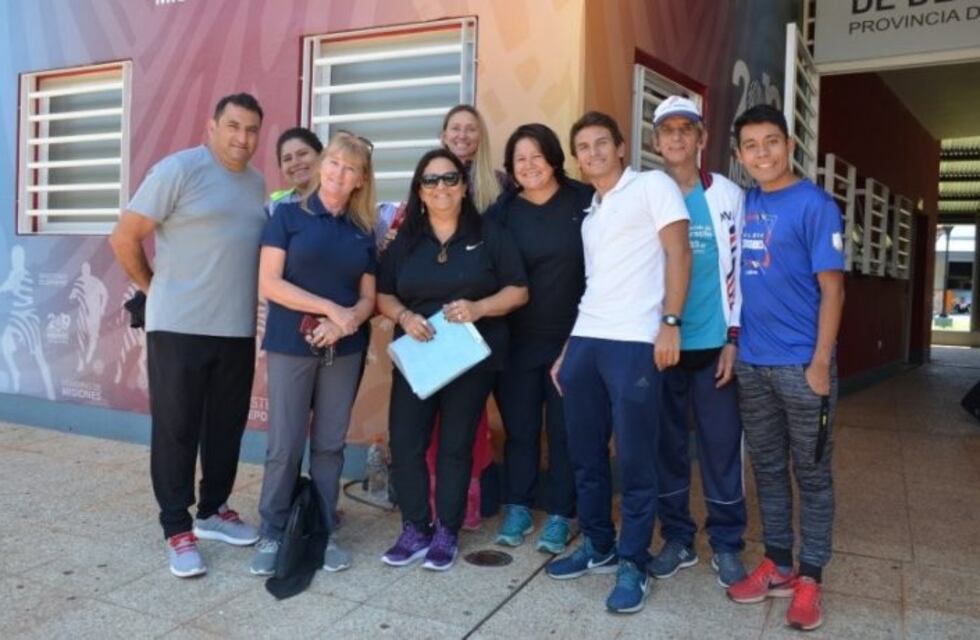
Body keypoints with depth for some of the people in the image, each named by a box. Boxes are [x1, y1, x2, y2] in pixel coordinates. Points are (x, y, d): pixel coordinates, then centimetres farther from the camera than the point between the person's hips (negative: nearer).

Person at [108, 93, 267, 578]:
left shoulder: (257, 184, 11)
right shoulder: (178, 170, -9)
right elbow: (124, 238, -8)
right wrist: (154, 288, 2)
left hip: (238, 330, 6)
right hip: (179, 328, -6)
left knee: (226, 427, 13)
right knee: (176, 429, 4)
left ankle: (212, 512, 29)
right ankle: (177, 529, 15)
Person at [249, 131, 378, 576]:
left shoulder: (364, 231, 9)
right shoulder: (288, 215, -1)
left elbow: (368, 296, 8)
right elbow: (269, 283, -9)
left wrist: (347, 320, -14)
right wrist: (329, 308, -16)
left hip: (345, 350, 4)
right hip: (291, 346, -3)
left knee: (331, 443, 9)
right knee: (285, 444, 1)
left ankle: (325, 532, 21)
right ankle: (271, 534, 16)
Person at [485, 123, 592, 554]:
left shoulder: (584, 200, -2)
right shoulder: (503, 210, 3)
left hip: (572, 337, -1)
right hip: (518, 339, 2)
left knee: (565, 430, 8)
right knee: (519, 429, 10)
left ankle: (558, 516, 21)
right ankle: (517, 510, 25)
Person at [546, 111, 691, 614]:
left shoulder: (653, 185, 3)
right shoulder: (590, 214, 23)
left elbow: (678, 253, -6)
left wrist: (670, 321, -16)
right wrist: (566, 351, 18)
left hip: (634, 343, -7)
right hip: (584, 342, 7)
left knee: (635, 459, 0)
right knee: (585, 454, 12)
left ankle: (633, 563, 14)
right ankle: (598, 547, 28)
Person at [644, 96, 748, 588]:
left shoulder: (729, 195, 2)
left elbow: (740, 268, 1)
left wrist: (734, 338, -4)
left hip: (714, 344, -1)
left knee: (721, 447, 5)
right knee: (666, 445, 8)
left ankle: (727, 544, 20)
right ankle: (676, 538, 23)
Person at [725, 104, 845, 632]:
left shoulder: (815, 204, -8)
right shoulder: (742, 203, 8)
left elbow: (831, 289, -10)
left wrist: (821, 363, -14)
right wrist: (731, 342, 7)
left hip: (801, 364, -5)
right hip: (751, 363, 6)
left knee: (811, 473, 7)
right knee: (767, 469, 14)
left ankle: (810, 577, 20)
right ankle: (777, 565, 28)